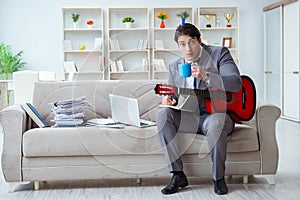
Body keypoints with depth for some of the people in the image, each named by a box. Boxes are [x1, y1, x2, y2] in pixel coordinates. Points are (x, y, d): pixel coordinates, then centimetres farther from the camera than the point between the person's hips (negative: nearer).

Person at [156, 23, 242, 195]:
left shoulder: (219, 53, -2)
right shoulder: (174, 66, 11)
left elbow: (236, 83, -16)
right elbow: (175, 96, 19)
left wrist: (206, 76, -30)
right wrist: (170, 100, -8)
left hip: (217, 113, -4)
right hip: (189, 118, 4)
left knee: (216, 122, -38)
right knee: (163, 114, -22)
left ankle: (219, 178, -16)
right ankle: (178, 175, -20)